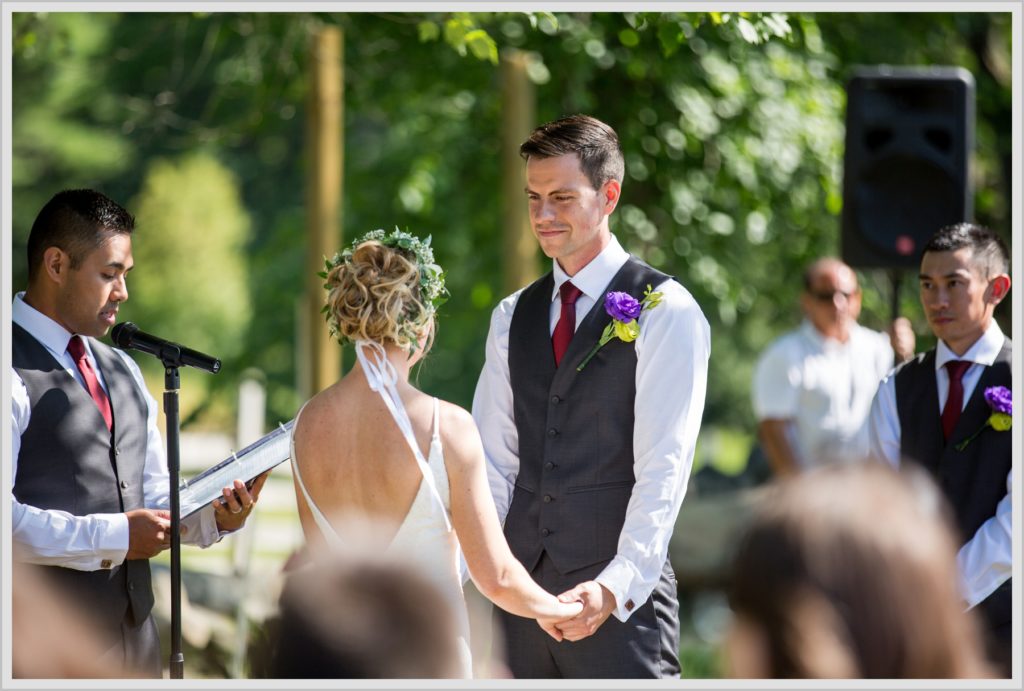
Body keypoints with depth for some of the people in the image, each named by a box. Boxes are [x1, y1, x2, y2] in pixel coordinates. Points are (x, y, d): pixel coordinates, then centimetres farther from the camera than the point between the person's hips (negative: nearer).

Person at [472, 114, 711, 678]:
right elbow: (493, 460, 10)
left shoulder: (665, 311, -4)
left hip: (622, 598, -5)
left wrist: (616, 587, -22)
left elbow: (663, 468, -12)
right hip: (521, 588, 5)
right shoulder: (512, 317, 14)